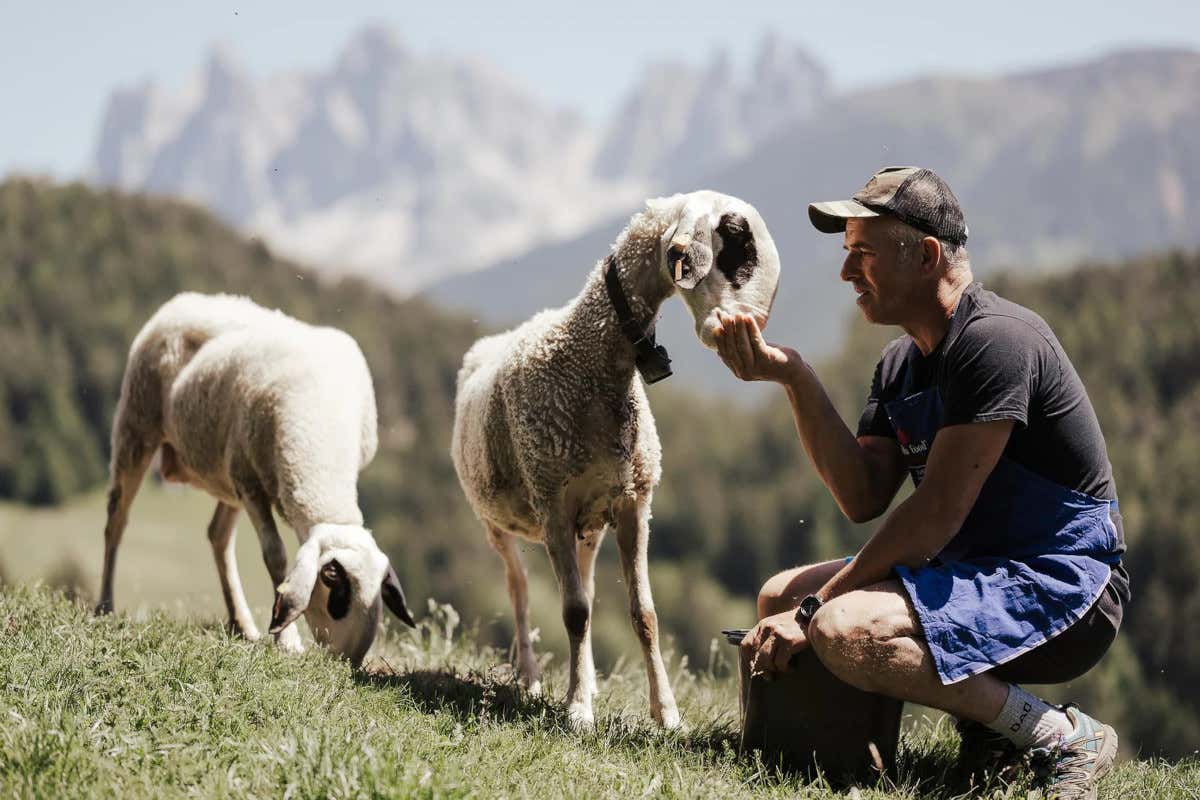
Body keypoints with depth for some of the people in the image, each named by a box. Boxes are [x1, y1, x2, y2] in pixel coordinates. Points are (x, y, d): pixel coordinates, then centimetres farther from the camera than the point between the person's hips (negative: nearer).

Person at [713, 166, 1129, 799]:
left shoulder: (994, 339, -18)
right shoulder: (900, 364, 13)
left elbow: (936, 516, -21)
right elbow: (864, 498, 2)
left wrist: (817, 606, -17)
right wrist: (794, 378, -5)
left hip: (1058, 593, -10)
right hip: (977, 575, 10)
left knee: (844, 631, -28)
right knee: (780, 599, 9)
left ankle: (1062, 737, -17)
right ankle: (983, 718, 1)